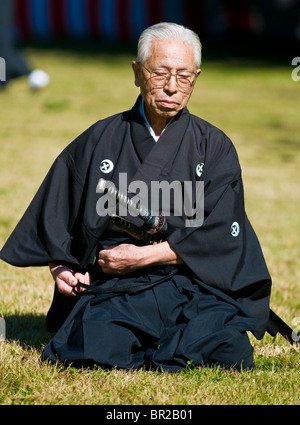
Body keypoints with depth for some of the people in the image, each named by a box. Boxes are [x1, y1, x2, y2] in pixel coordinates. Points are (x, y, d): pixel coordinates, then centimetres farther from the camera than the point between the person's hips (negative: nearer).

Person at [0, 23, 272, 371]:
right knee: (101, 353, -31)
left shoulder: (214, 147, 10)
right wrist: (59, 267, -2)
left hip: (194, 285, 0)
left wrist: (143, 256, -9)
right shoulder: (98, 142, 13)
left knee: (231, 354, -29)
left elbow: (219, 233, -1)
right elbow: (53, 217, 17)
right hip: (112, 290, 0)